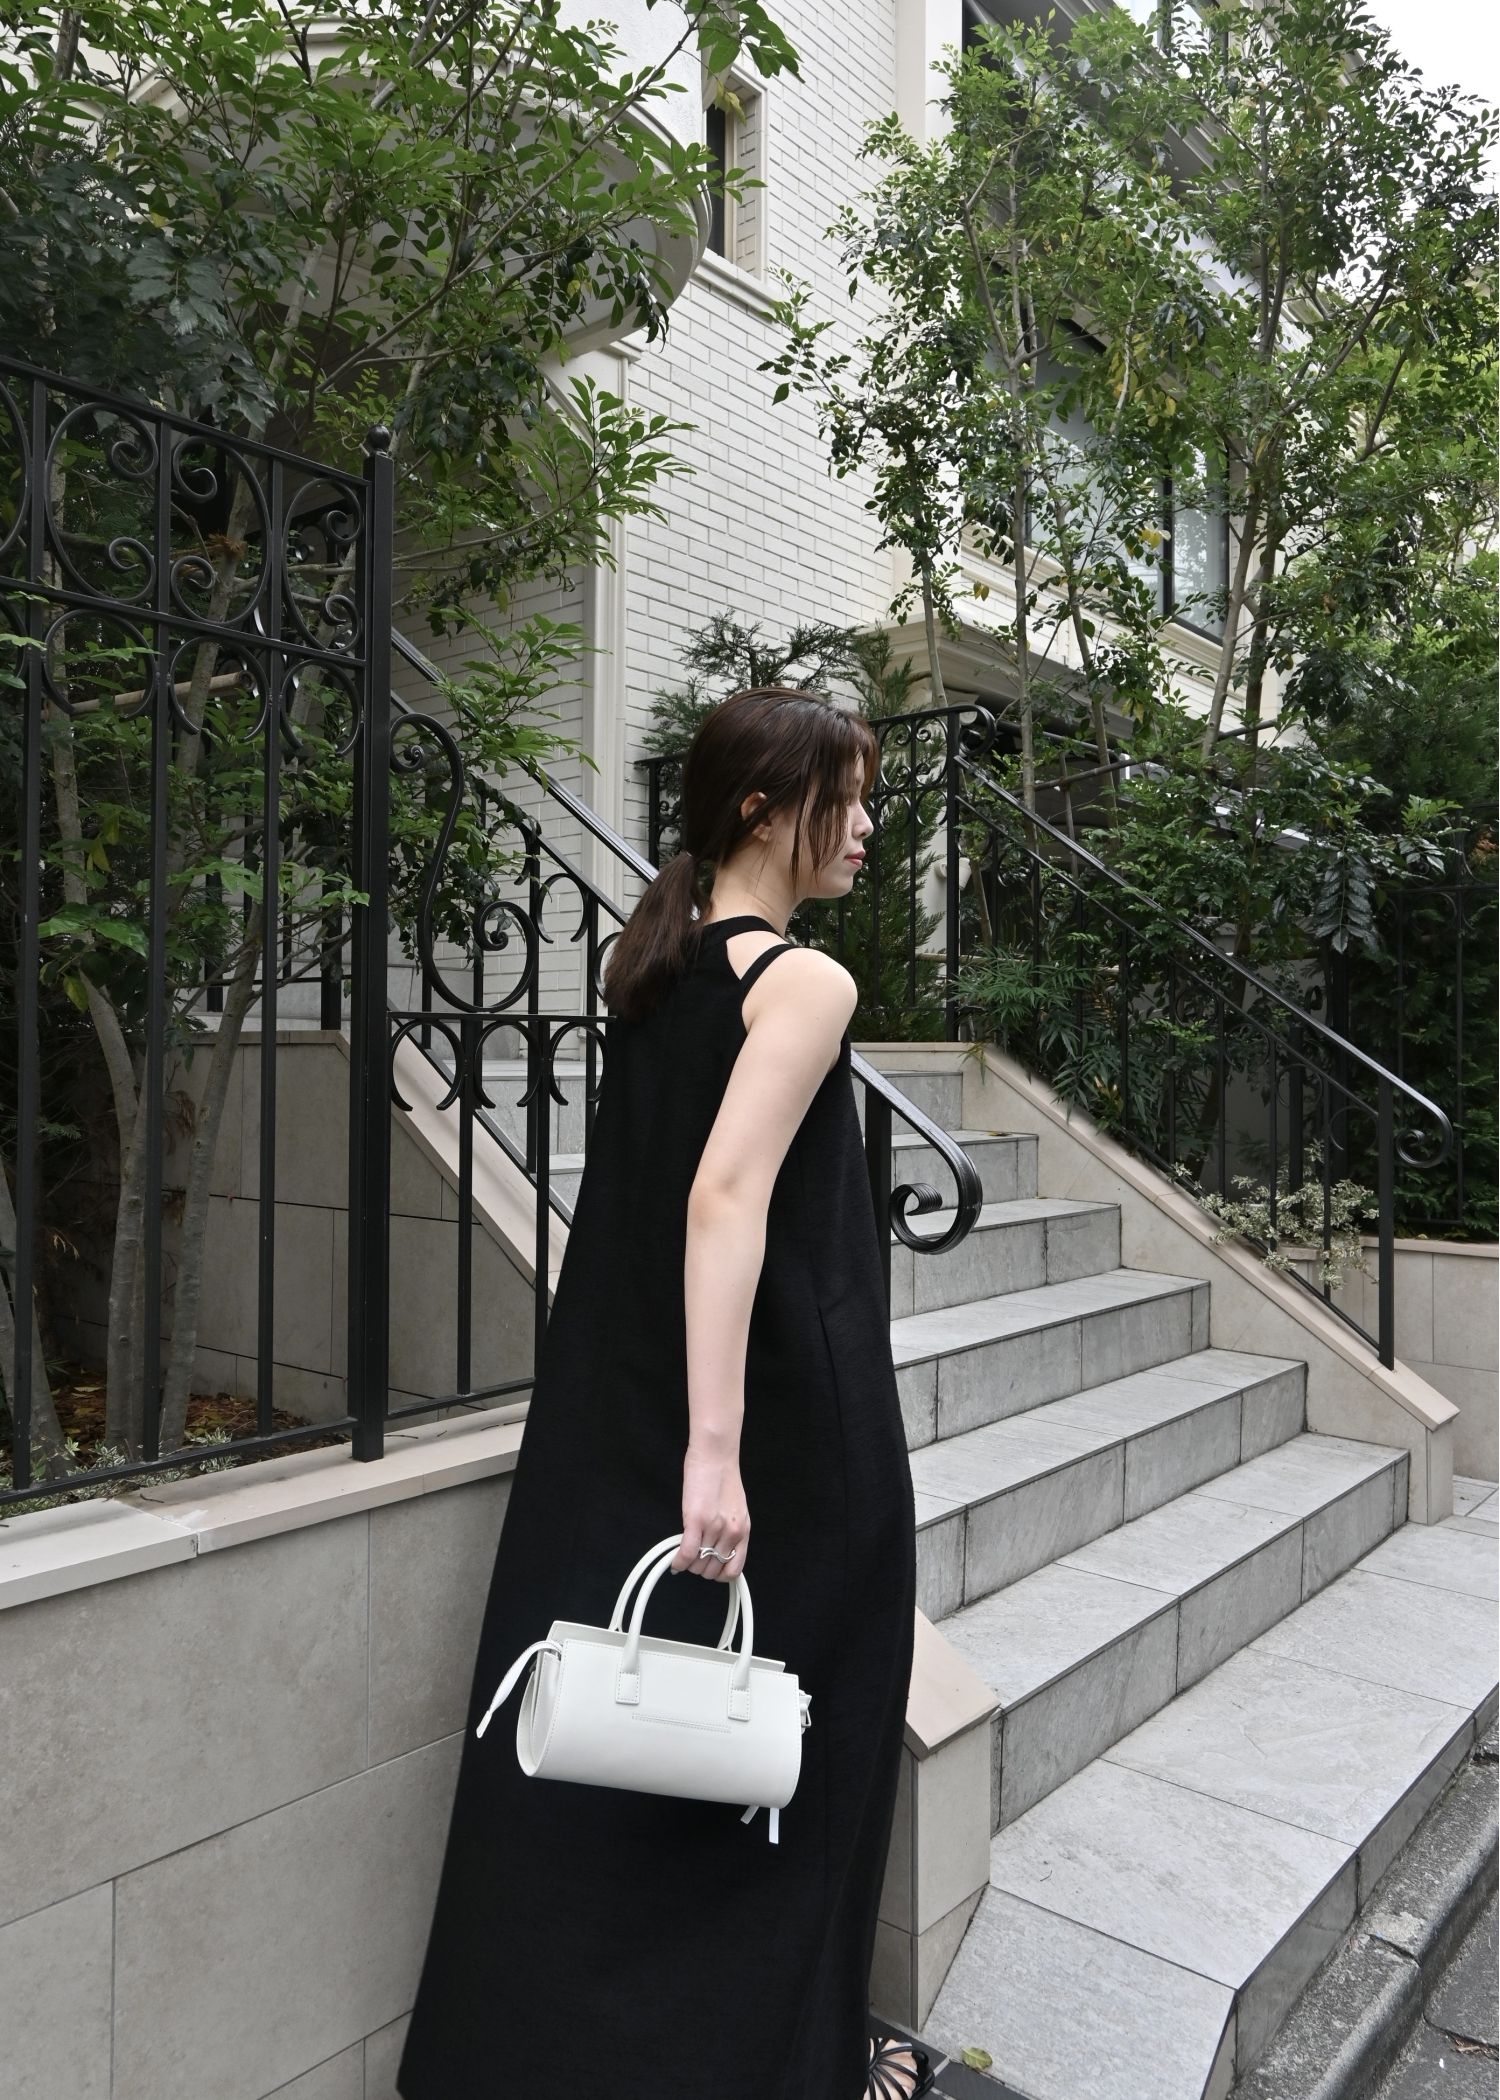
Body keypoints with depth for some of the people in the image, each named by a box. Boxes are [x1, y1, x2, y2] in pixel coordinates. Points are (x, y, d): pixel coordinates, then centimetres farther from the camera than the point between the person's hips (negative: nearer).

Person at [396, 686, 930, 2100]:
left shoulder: (652, 960, 8)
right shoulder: (804, 981, -16)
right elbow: (727, 1200, -27)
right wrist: (716, 1452, -29)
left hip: (616, 1406, 8)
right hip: (779, 1424, -7)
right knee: (786, 1734, 12)